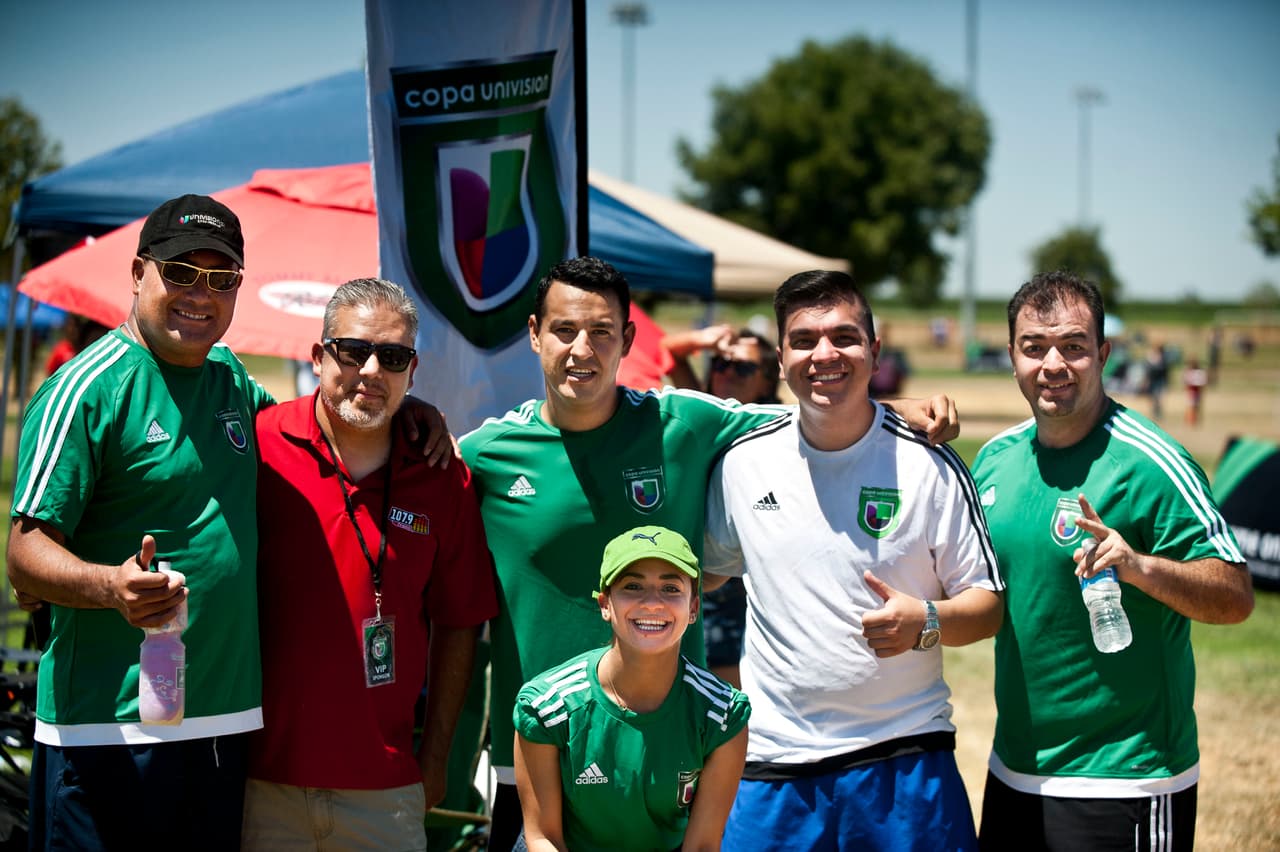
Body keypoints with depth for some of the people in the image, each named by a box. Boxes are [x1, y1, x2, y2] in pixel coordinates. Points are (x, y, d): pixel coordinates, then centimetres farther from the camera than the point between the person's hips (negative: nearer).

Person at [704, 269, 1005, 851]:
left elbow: (988, 605, 0)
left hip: (905, 759, -2)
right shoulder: (743, 462, 4)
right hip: (771, 764, 2)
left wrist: (926, 623, -19)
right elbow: (704, 570, 20)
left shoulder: (929, 465, -3)